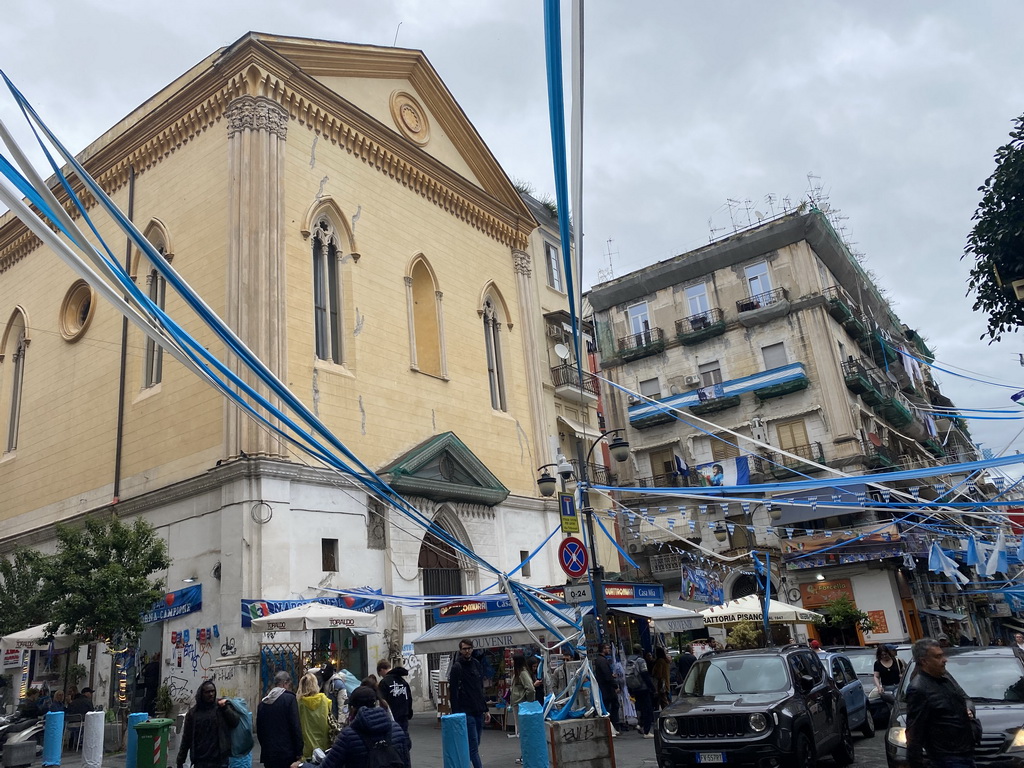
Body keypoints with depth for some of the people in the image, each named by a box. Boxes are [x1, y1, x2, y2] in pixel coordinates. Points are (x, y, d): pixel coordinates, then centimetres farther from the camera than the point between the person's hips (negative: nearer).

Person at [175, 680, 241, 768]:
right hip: (200, 761, 1)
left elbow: (236, 722, -4)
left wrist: (225, 708, -15)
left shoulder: (222, 705, 2)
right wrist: (180, 761, 6)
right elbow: (186, 738, 6)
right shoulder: (193, 712, 3)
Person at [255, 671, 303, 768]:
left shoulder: (263, 703, 9)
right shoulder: (289, 698, -9)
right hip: (286, 753, -5)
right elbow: (296, 726, -13)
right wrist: (299, 752, -8)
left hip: (268, 753, 5)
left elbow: (259, 729, 13)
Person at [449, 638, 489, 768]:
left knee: (474, 746, 11)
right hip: (466, 713, -7)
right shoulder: (457, 668, -8)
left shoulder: (476, 665, 12)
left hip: (479, 712, 7)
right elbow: (453, 693, -11)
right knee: (473, 746, -7)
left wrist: (485, 710, 16)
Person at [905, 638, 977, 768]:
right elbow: (914, 732, -21)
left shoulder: (945, 678, 8)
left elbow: (965, 698, 25)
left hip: (966, 751, 9)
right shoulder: (918, 689, -21)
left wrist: (969, 709, 0)